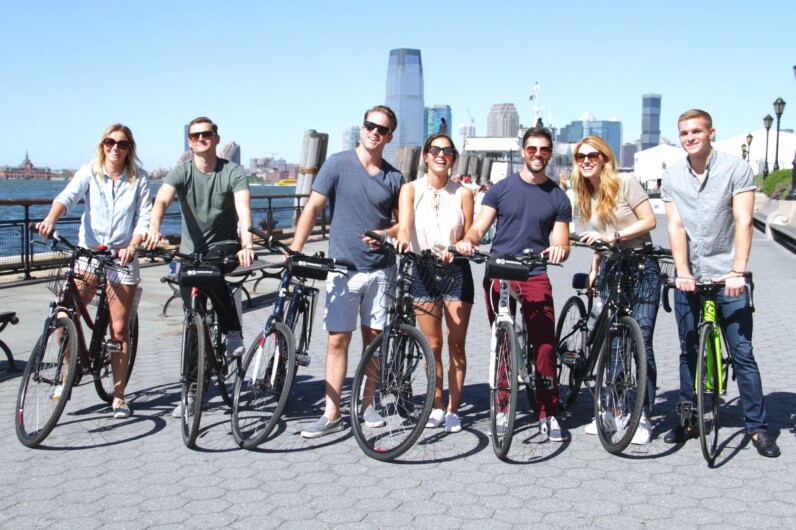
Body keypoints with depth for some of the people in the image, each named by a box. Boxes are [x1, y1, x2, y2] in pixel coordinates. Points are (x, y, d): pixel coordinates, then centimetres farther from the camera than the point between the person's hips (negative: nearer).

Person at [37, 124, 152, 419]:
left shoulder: (138, 179, 1)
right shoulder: (90, 172, 1)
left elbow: (144, 219, -4)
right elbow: (67, 197, -16)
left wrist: (131, 247, -22)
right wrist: (50, 220, -36)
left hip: (122, 259, -1)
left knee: (119, 330, 1)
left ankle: (118, 397, 13)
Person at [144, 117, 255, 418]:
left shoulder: (232, 172, -9)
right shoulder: (182, 172, -5)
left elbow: (243, 209, -26)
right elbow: (161, 200, -24)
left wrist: (246, 244, -45)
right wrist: (154, 229, -46)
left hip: (226, 247, -2)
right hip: (190, 252, 2)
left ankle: (233, 333, -18)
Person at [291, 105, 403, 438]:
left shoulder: (394, 177, 6)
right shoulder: (338, 164, -2)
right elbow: (313, 208, -6)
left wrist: (383, 234, -11)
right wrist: (294, 251, -16)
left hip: (380, 269, 3)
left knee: (373, 337, 9)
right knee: (338, 339, -3)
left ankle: (367, 405, 23)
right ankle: (332, 414, 3)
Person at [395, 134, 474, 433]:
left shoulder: (462, 193, 2)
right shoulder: (411, 189, 1)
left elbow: (467, 237, 0)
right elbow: (403, 225, -15)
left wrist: (455, 249, -21)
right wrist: (403, 239, -38)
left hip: (456, 271, 0)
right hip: (424, 271, 0)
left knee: (456, 345, 2)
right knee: (433, 345, 6)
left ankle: (453, 410, 14)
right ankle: (437, 407, 20)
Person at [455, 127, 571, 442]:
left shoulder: (558, 198, 10)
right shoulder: (501, 189, 8)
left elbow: (561, 242, 5)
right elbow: (479, 227, 3)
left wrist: (559, 250, -19)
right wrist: (467, 240, -19)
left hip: (535, 276, 0)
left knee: (545, 345, -9)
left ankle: (548, 415, 1)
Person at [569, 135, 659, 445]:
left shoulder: (624, 183, -7)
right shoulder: (586, 195, 12)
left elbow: (649, 221, -11)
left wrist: (614, 236, -18)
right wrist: (594, 268, 11)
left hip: (641, 268, -6)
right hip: (611, 270, 6)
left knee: (640, 342, -8)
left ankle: (643, 416, -2)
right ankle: (613, 408, 18)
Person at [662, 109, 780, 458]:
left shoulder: (736, 169, -5)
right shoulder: (672, 176, 5)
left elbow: (743, 222, -13)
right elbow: (676, 227, -2)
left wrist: (738, 272, -23)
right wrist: (682, 272, -14)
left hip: (727, 278, -3)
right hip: (689, 279, 3)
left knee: (742, 353, -3)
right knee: (689, 352, 10)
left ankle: (758, 426, 8)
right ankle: (688, 420, 21)